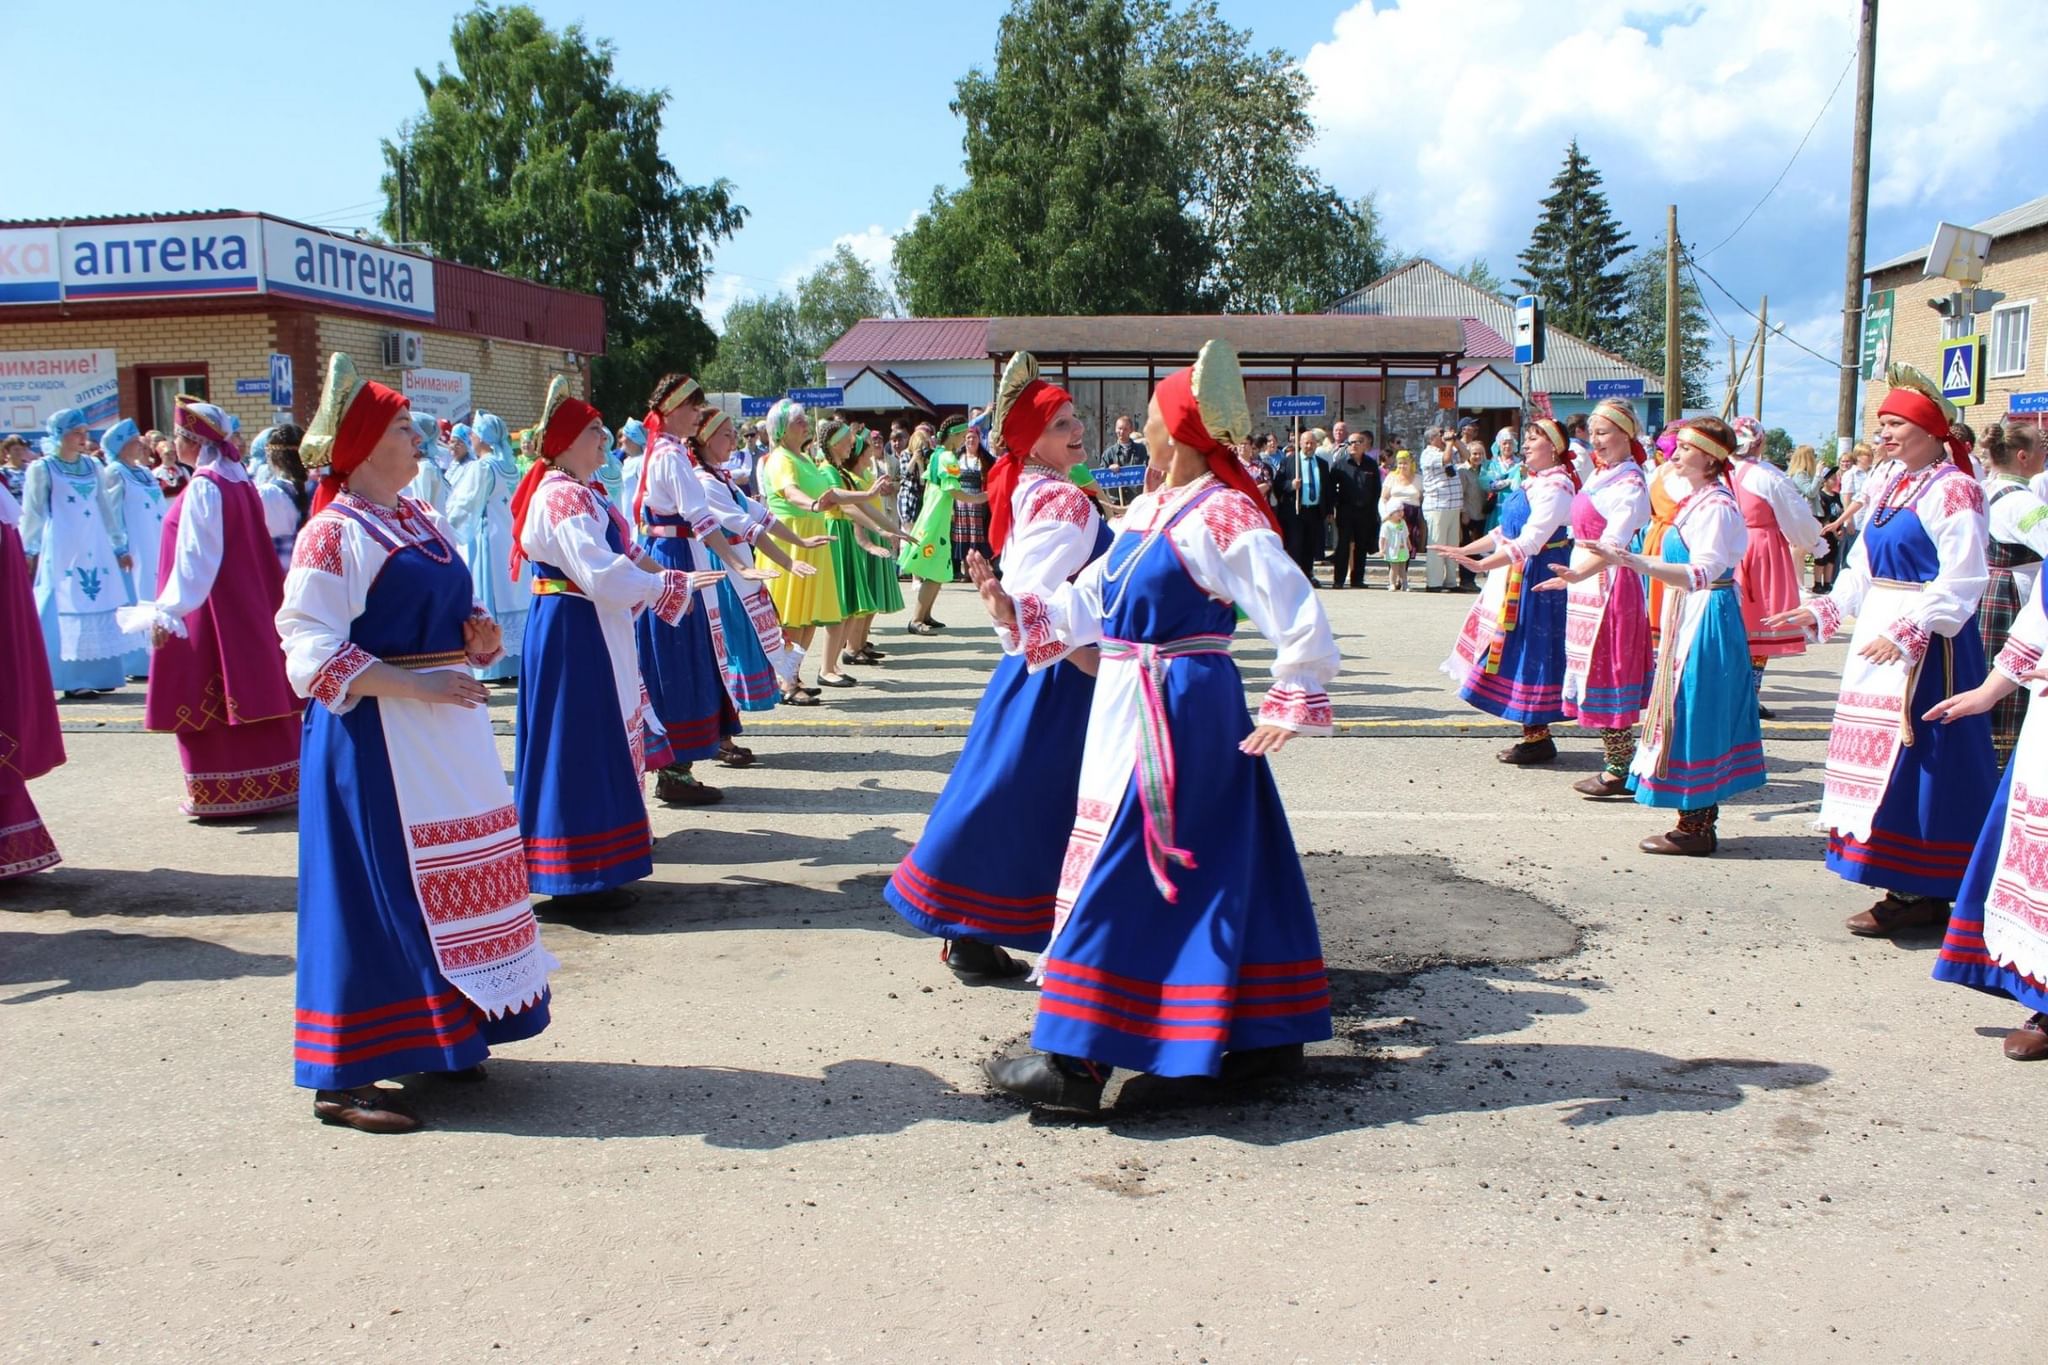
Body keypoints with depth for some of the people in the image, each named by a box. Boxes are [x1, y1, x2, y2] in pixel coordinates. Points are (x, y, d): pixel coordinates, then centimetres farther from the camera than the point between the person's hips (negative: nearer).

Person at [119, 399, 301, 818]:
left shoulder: (204, 487, -15)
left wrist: (166, 612, -21)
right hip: (250, 605, 9)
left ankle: (226, 794, 4)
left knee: (209, 702, -1)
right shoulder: (241, 481, 9)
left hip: (208, 608, -9)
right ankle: (271, 783, 19)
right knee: (250, 689, 13)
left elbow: (195, 558, -20)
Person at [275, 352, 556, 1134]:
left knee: (445, 880, 14)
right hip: (373, 738, -9)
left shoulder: (421, 520, 14)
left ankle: (437, 1036, 29)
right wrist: (418, 685, -24)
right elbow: (314, 653, -18)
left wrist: (478, 634, 3)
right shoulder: (334, 534, -11)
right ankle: (344, 1077, 6)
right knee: (374, 894, -4)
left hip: (446, 729, 9)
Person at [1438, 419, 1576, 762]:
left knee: (1530, 653, -6)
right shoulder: (1532, 482, 14)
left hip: (1538, 578, -10)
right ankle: (1533, 734, 18)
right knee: (1518, 654, 11)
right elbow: (1504, 533, 21)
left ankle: (1539, 737, 1)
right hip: (1516, 576, 10)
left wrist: (1481, 565, -32)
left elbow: (1530, 542, -25)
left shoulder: (1555, 486, -16)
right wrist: (1464, 550, 17)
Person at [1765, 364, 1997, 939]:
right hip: (1879, 637, 9)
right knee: (1884, 758, 10)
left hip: (1928, 643, -9)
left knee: (1914, 759, -7)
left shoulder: (1952, 491, -12)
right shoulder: (1889, 485, 14)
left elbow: (1959, 584, -18)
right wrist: (1823, 610, 9)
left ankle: (1921, 893, 1)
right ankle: (1907, 886, 19)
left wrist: (1906, 632, -25)